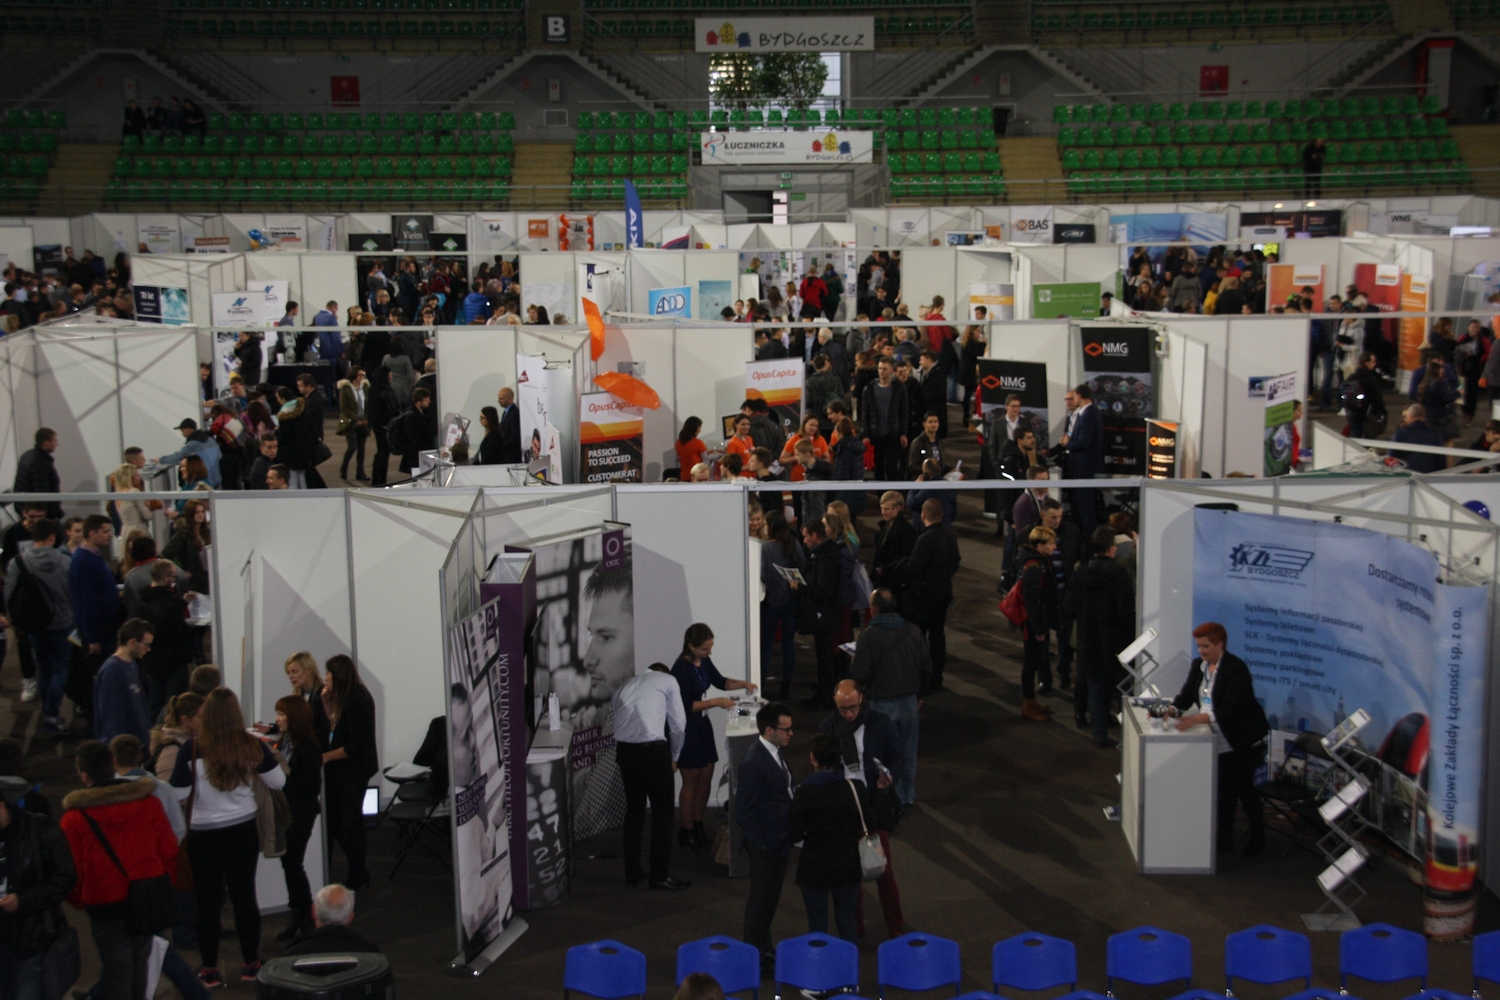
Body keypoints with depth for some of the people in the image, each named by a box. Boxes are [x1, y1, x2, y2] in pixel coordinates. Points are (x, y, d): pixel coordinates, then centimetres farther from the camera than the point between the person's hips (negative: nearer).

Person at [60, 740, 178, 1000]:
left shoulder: (74, 818, -15)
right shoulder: (148, 802, -8)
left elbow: (73, 871, -8)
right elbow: (169, 851, -2)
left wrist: (78, 900, 12)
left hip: (106, 904, -3)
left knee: (116, 968, 10)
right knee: (139, 961, 20)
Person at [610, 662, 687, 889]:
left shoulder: (623, 688, 26)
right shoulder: (667, 681, 12)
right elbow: (678, 724, 7)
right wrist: (673, 757, 18)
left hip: (624, 750, 5)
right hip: (653, 749, -5)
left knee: (633, 811, 17)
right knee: (662, 813, 5)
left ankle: (632, 873, 23)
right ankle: (659, 875, 9)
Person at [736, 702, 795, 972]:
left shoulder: (774, 754, 4)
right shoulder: (754, 763, -25)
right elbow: (743, 812, -22)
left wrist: (789, 835, 10)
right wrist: (762, 843, -18)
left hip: (779, 841, 9)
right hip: (766, 844, -9)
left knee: (769, 898, 21)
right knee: (761, 899, 7)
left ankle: (761, 946, 37)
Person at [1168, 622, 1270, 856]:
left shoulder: (1236, 669, -21)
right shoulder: (1198, 665, 3)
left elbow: (1230, 709, -30)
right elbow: (1186, 695, 1)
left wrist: (1196, 719, -38)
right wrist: (1172, 710, -20)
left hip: (1243, 740, -7)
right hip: (1219, 740, 7)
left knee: (1244, 788, 3)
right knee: (1223, 790, 11)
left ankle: (1258, 839, 19)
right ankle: (1224, 837, 19)